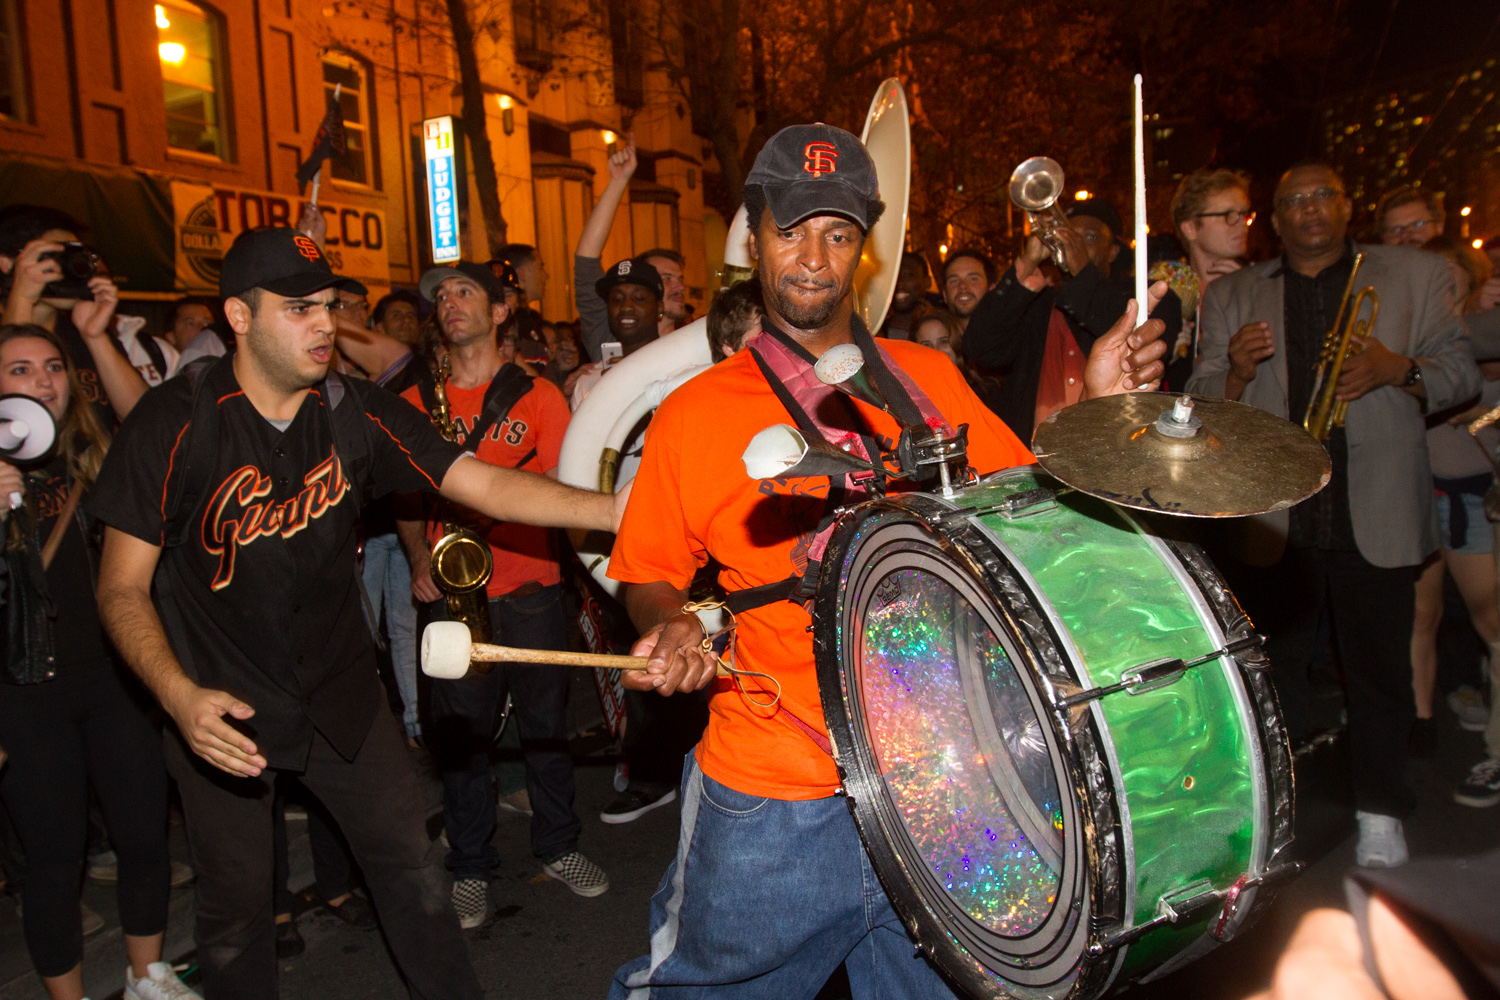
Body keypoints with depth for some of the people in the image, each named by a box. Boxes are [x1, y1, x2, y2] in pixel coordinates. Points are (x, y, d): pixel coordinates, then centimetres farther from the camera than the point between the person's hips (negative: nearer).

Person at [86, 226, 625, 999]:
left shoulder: (357, 412, -8)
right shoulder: (176, 423, -15)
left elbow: (484, 484, -15)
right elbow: (122, 588, -12)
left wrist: (621, 509, -27)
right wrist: (179, 696, -28)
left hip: (339, 693, 3)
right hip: (220, 707, -2)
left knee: (409, 867, 12)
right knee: (236, 900, 13)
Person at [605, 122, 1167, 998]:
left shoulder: (926, 378, 4)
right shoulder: (694, 413, -5)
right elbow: (651, 574, 4)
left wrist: (1099, 405, -8)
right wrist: (672, 627, -16)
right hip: (768, 804, -2)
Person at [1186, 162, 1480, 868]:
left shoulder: (1415, 275, 11)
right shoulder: (1231, 295, 12)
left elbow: (1463, 373, 7)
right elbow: (1202, 402, 7)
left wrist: (1398, 369, -13)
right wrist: (1237, 370, -15)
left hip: (1376, 513, 0)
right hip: (1271, 518, 1)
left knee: (1379, 663, 5)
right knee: (1274, 660, 7)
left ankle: (1379, 812, 21)